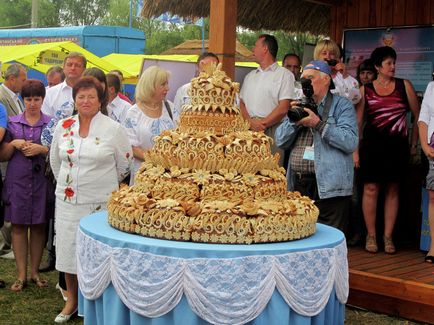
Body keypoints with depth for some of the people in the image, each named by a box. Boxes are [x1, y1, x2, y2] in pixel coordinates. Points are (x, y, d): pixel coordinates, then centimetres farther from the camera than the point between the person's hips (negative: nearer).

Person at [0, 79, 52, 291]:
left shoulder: (51, 124, 5)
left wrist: (41, 149, -14)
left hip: (41, 181, -1)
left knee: (38, 226, 5)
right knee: (18, 226, 3)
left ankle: (35, 272, 17)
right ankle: (21, 275, 11)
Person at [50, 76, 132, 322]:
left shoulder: (113, 129, -7)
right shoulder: (64, 126, 4)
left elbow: (124, 163, 2)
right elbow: (55, 160, 16)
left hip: (100, 201, -3)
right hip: (67, 199, 4)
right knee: (68, 248, 9)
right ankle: (72, 300, 26)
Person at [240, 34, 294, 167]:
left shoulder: (284, 75, 3)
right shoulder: (250, 76, 23)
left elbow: (284, 107, -6)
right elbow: (242, 103, 16)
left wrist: (263, 124, -10)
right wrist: (251, 122, -3)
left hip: (272, 130, -5)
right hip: (250, 130, 5)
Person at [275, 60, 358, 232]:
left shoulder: (342, 105, 1)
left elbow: (351, 142, -14)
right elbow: (281, 142, 11)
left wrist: (319, 124, -17)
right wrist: (293, 119, -4)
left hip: (329, 188, -5)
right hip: (298, 185, 6)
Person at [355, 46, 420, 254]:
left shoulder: (404, 86, 5)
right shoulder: (365, 90, 4)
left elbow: (418, 116, 8)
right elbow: (358, 121, 3)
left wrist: (414, 143, 6)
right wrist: (355, 150, -3)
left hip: (397, 146, 1)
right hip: (372, 145, -1)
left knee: (392, 190, 6)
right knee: (371, 189, -2)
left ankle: (388, 236, 13)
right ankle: (371, 235, 10)